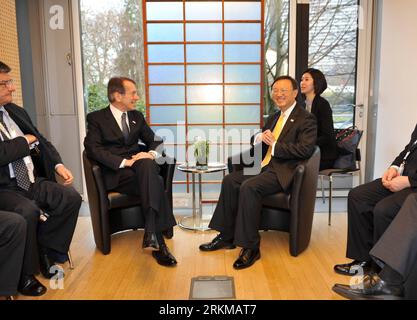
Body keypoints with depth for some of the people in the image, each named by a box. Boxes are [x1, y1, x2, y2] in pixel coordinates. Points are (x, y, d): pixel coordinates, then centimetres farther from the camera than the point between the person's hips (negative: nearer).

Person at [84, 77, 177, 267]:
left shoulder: (137, 116, 22)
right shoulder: (96, 118, 6)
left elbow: (156, 141, 17)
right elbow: (93, 149, -9)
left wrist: (152, 154, -9)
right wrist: (124, 162, -20)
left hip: (139, 166, 4)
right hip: (115, 174, -4)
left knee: (147, 164, -35)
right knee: (155, 182, -33)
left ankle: (151, 233, -41)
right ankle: (158, 243, -32)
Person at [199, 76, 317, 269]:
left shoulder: (306, 119, -3)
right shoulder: (273, 117, 22)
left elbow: (305, 149, -18)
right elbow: (255, 141, 24)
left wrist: (274, 145, -15)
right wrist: (260, 138, -1)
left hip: (283, 171, -8)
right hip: (265, 166, 8)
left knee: (249, 187, -30)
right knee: (230, 180, -8)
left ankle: (250, 247, -20)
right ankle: (227, 237, 0)